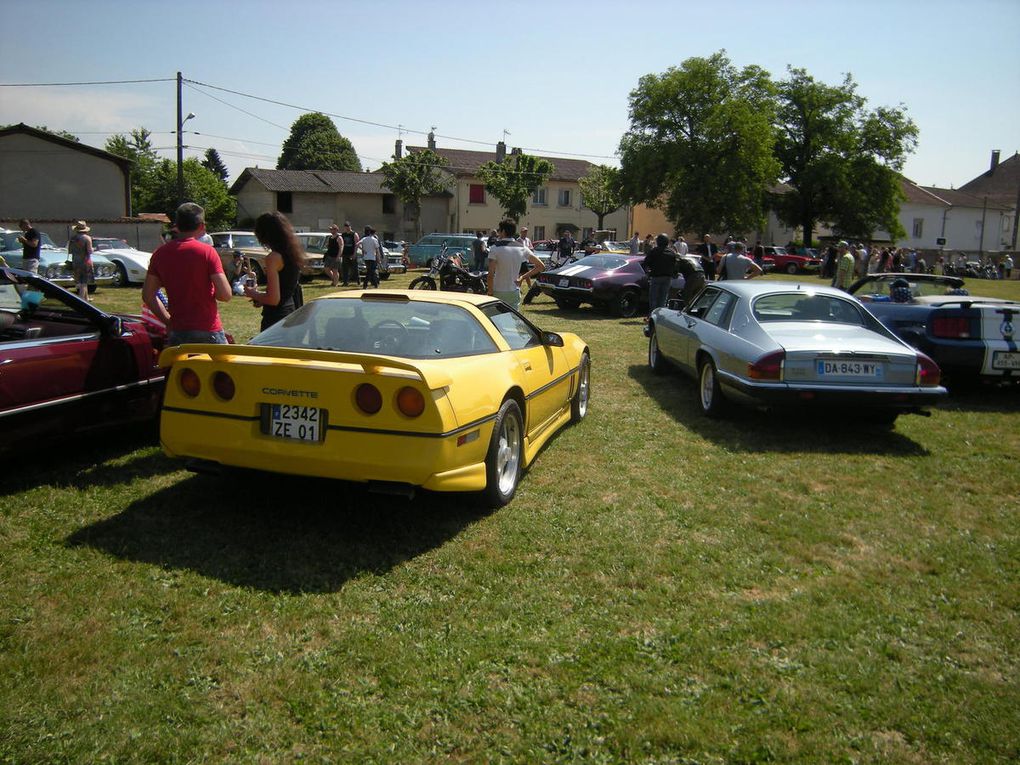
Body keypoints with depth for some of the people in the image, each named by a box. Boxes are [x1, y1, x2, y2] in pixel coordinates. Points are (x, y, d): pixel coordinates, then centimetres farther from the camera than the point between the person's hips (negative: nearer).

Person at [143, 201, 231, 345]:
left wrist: (169, 321, 13)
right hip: (208, 332, -4)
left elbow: (148, 296, 7)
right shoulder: (207, 252, -10)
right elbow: (225, 295, -14)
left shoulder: (160, 254, 4)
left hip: (178, 333, 5)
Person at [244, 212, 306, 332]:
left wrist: (253, 294, -2)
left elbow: (273, 299, -19)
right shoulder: (293, 254, 8)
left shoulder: (274, 258, -16)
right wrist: (260, 297, 19)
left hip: (276, 318, -9)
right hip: (291, 314, 9)